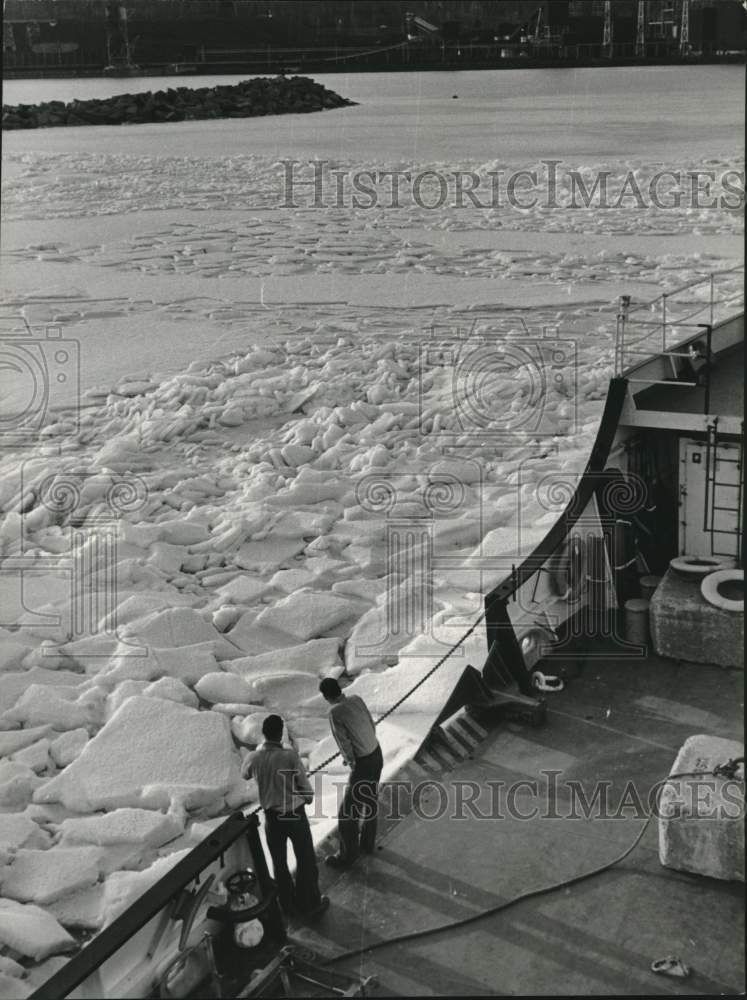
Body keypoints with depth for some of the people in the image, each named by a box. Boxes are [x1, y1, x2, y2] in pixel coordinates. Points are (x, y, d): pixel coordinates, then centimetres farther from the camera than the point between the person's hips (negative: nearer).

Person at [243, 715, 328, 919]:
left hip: (271, 817, 3)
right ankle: (310, 904, 25)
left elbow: (245, 774, 15)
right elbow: (305, 786, -12)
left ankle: (288, 903, 33)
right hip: (295, 814, -3)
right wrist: (308, 798, 10)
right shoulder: (290, 756, -21)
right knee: (306, 860, 15)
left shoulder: (255, 758, -10)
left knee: (279, 862, 20)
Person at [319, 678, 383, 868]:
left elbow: (344, 744, -19)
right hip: (377, 754, 8)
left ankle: (347, 856, 21)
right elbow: (372, 726, 6)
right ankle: (367, 843, 44)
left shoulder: (335, 713, -23)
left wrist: (351, 763, 0)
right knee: (369, 801, 27)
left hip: (363, 764, -8)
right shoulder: (357, 700, -3)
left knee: (346, 813, 7)